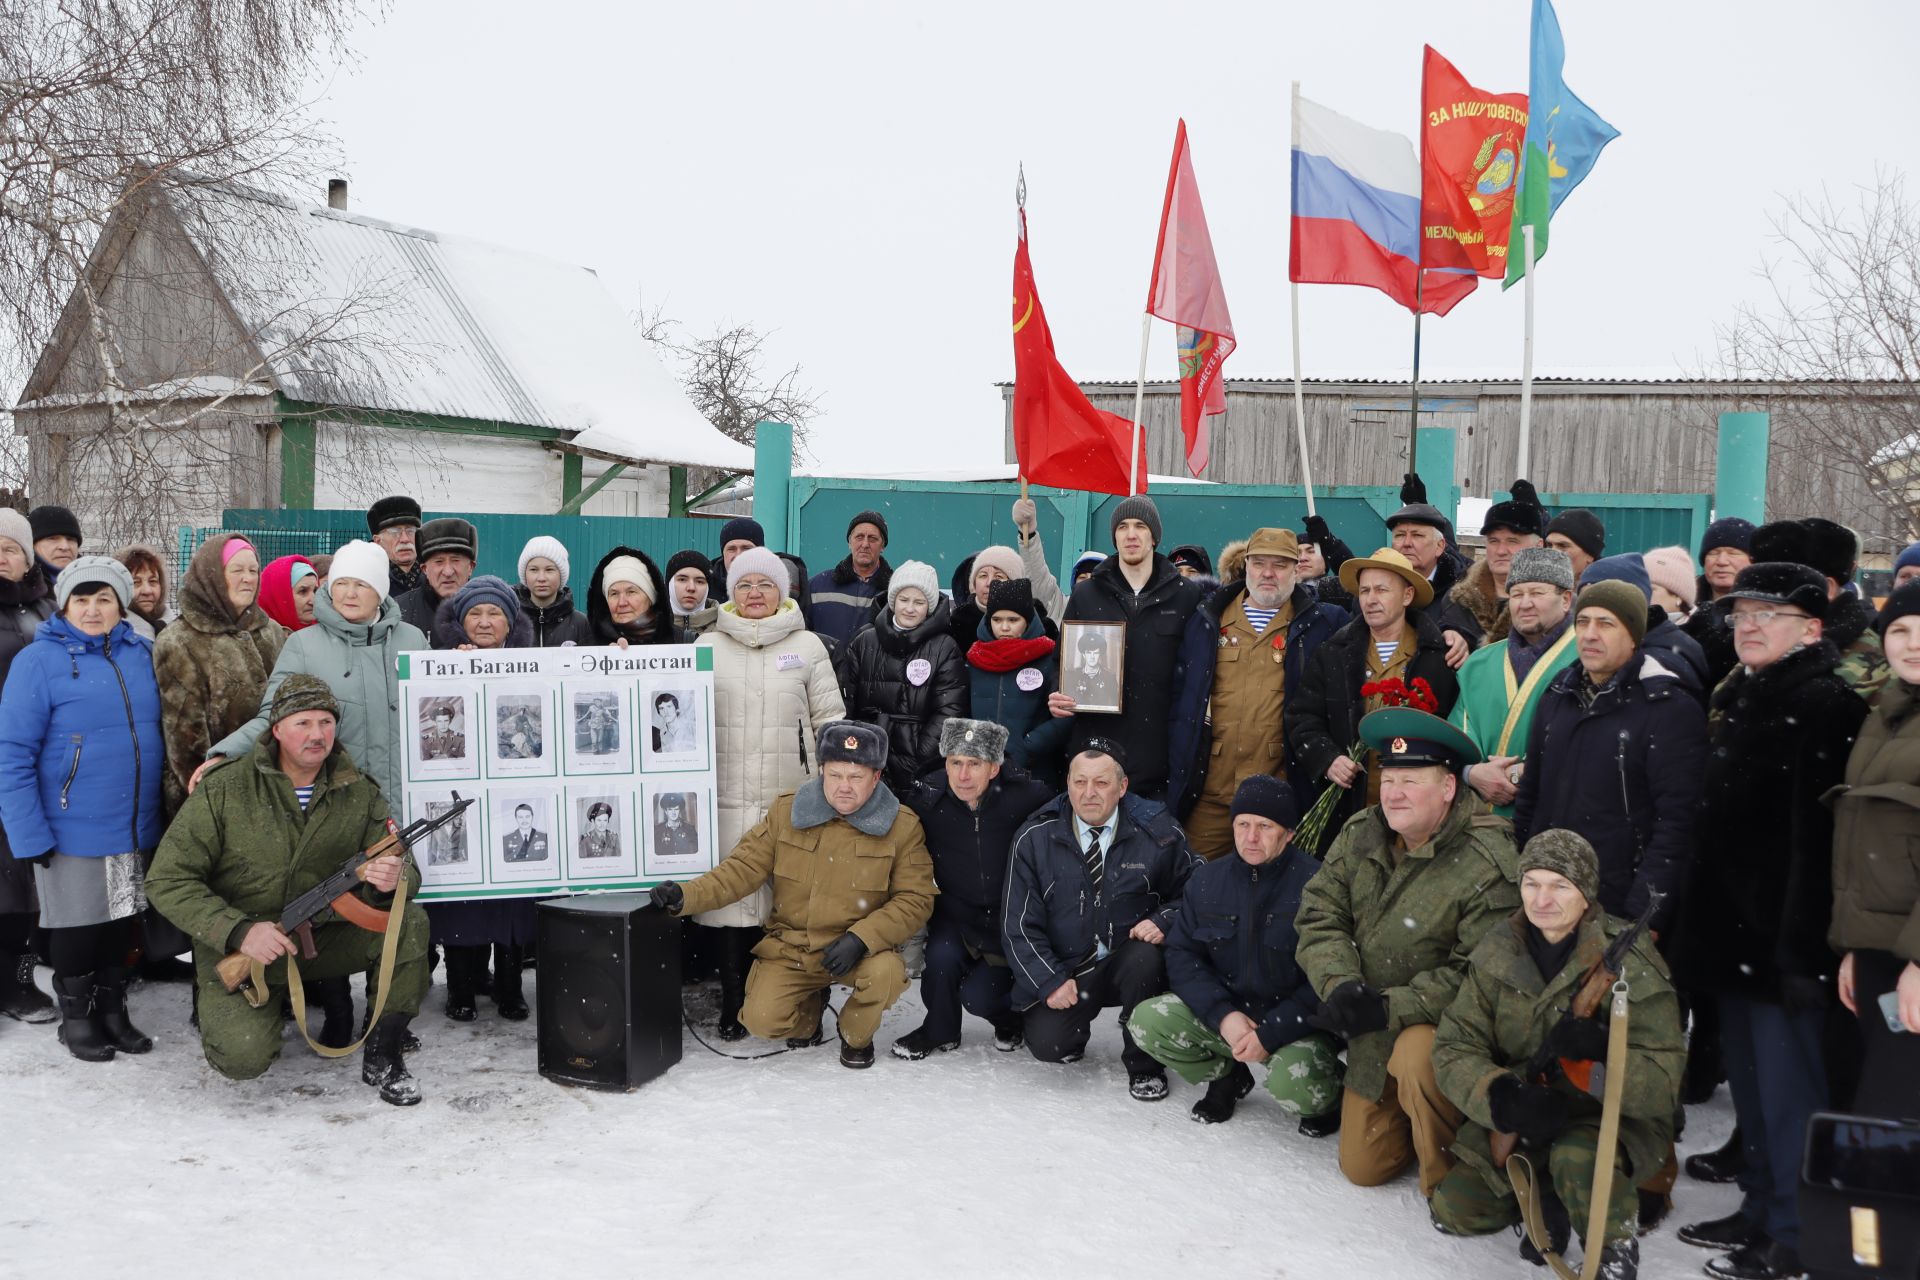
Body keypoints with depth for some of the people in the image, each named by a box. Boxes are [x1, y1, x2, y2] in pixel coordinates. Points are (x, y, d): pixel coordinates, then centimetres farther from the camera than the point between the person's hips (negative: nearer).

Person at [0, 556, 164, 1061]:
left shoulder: (142, 653, 4)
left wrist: (163, 807, 9)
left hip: (136, 826, 4)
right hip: (71, 829, -4)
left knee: (120, 919, 15)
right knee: (78, 923, 9)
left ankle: (113, 1010, 31)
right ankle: (76, 1016, 28)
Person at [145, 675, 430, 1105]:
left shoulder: (360, 795, -4)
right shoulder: (225, 792, -12)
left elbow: (406, 870, -6)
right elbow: (168, 880, -12)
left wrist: (392, 881, -33)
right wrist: (238, 930, -25)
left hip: (323, 938, 3)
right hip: (236, 950, -2)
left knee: (410, 923, -22)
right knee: (243, 1058, -25)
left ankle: (381, 1057, -6)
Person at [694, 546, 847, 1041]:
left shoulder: (808, 646, 8)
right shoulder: (708, 645, 10)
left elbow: (830, 718, 7)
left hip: (792, 797, -1)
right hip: (725, 796, 1)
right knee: (729, 895, 0)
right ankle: (733, 1006, 12)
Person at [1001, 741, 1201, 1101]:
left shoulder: (1157, 829, -5)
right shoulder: (1035, 837, -5)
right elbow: (1019, 923, -2)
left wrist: (1164, 920, -15)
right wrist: (1050, 980, -12)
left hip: (1128, 960, 0)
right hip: (1064, 969, 1)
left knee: (1146, 959, -34)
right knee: (1046, 1044, -20)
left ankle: (1144, 1065, -9)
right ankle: (1075, 1024, 19)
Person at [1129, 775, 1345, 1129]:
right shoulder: (1206, 881, 2)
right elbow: (1182, 954, 0)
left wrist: (1271, 1034, -21)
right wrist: (1223, 1014, -16)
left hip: (1294, 1025, -4)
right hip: (1223, 1013, 5)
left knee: (1293, 1085, -34)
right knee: (1146, 1020, -16)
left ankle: (1329, 1092, 7)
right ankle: (1226, 1077, 12)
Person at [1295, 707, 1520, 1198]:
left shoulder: (1488, 864, -25)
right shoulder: (1359, 835, -5)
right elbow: (1319, 914, -4)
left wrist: (1391, 1007, -30)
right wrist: (1340, 984, -22)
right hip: (1373, 1032, 6)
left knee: (1416, 1058, -39)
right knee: (1363, 1168, 9)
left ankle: (1448, 1178, -12)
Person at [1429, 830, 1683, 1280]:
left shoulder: (1629, 961, -18)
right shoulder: (1497, 953, -7)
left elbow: (1663, 1084, -21)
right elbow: (1454, 1047, -10)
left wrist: (1601, 1055, -41)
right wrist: (1501, 1095, -30)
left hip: (1616, 1117, -5)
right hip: (1521, 1117, 5)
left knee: (1578, 1159, -36)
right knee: (1453, 1212, 0)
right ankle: (1549, 1198, 22)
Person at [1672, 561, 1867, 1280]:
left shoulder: (1825, 704, -12)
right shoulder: (1735, 699, 15)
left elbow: (1816, 836, -20)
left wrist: (1802, 945, -24)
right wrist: (1697, 921, 17)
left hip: (1781, 933, -9)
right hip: (1730, 926, 9)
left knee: (1786, 1085, 0)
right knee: (1749, 1079, 17)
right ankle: (1759, 1207, 29)